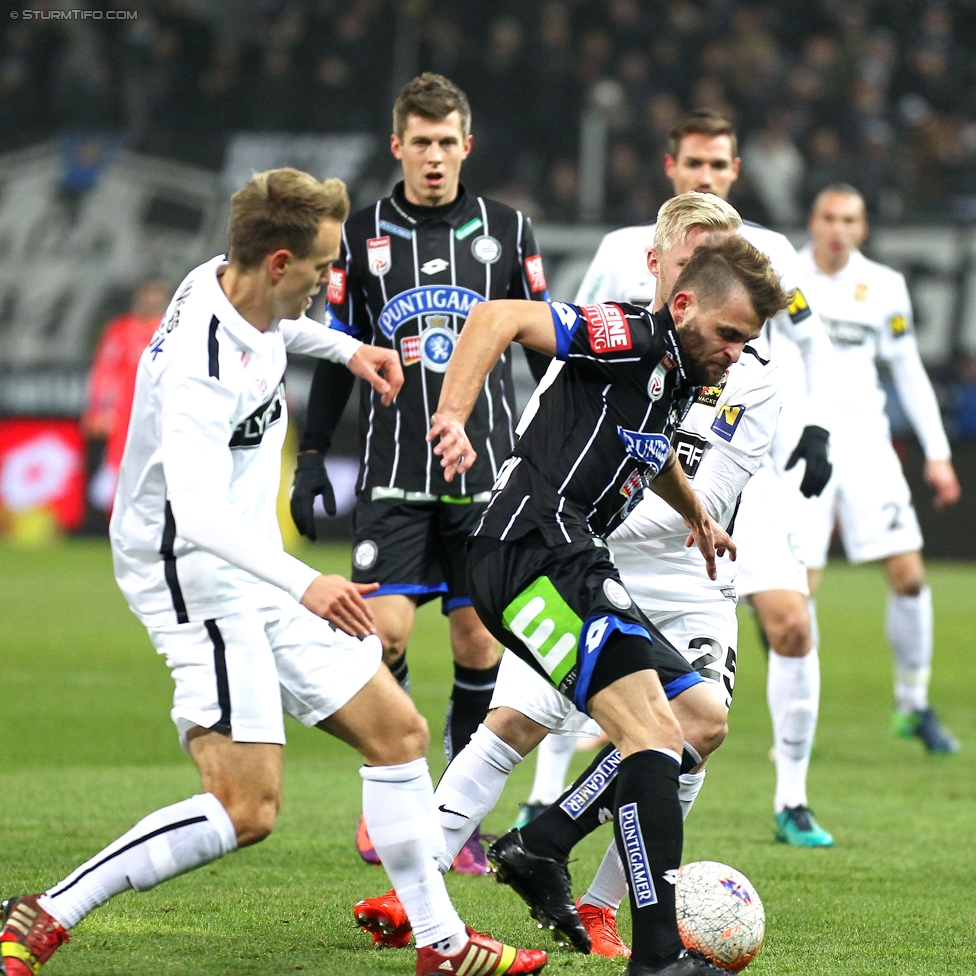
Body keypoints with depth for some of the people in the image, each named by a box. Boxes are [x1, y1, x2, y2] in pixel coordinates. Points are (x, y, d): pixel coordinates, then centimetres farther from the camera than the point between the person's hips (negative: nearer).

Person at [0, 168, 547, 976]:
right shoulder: (202, 366, -28)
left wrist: (346, 348, 25)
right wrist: (303, 583, -50)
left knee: (398, 730, 11)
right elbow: (197, 512, -40)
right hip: (199, 577, -10)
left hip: (259, 580, 10)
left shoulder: (233, 283, 1)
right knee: (247, 810, -17)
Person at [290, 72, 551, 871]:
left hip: (485, 470, 1)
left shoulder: (507, 231, 6)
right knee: (386, 627, -12)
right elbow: (338, 352, 11)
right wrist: (312, 455, 6)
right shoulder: (361, 236, 5)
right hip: (393, 472, 0)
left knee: (477, 638, 0)